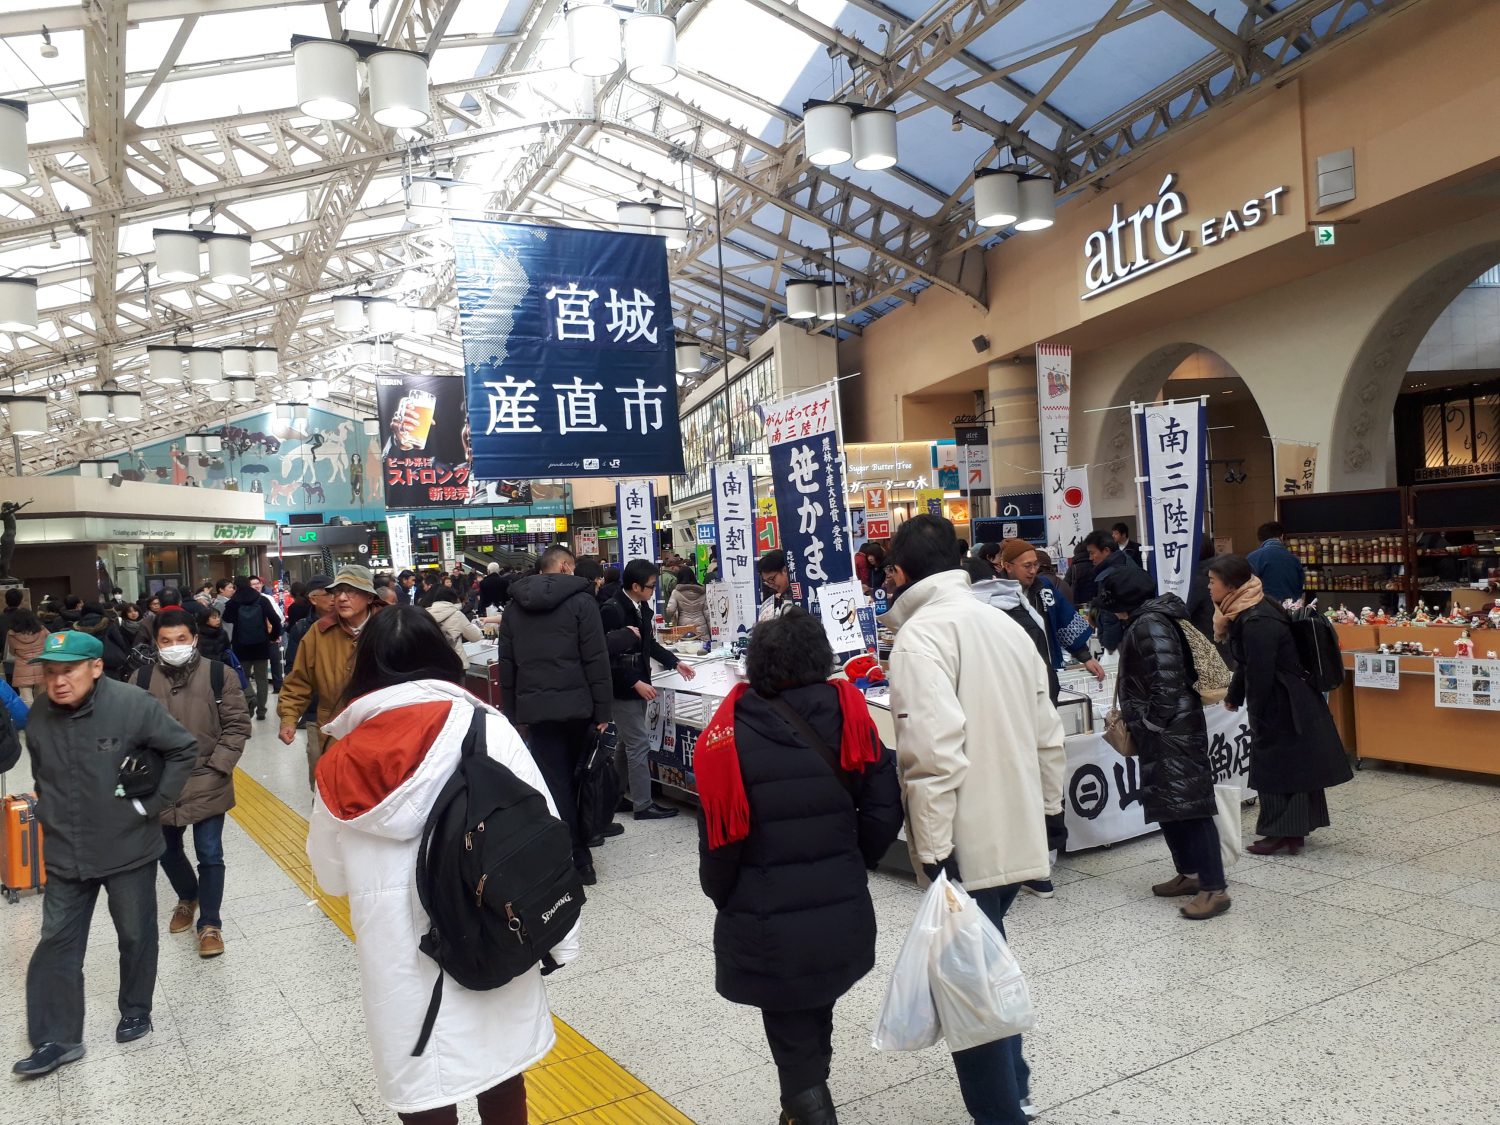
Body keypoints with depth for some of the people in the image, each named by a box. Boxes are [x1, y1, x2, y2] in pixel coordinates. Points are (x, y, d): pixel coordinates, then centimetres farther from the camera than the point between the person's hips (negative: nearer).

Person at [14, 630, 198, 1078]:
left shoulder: (133, 705, -20)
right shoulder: (38, 717, -4)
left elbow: (184, 749, -11)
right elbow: (42, 775, 15)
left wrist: (153, 803, -12)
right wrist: (51, 815, 7)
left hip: (129, 849, -3)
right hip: (65, 853, 4)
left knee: (136, 936, 14)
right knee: (57, 943, 8)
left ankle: (136, 1012, 35)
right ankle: (56, 1039, 21)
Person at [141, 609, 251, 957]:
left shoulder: (220, 675, -9)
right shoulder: (143, 679, -3)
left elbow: (237, 725, -6)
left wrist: (217, 766, -12)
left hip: (207, 783, -3)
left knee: (210, 855, 0)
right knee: (167, 851, 20)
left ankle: (210, 923, 15)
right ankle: (187, 897, 48)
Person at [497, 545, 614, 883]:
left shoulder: (514, 607, 11)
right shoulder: (580, 600, -4)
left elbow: (506, 665, 12)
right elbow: (596, 660, -9)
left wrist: (512, 713, 15)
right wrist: (603, 710, -5)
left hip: (535, 709, 3)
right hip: (576, 705, -2)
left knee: (555, 784, 4)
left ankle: (575, 858, 3)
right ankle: (580, 860, 24)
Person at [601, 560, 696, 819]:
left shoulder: (642, 608, 7)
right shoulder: (612, 610, -21)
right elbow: (607, 655, -23)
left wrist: (675, 663, 15)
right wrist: (635, 683, -24)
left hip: (637, 685, 9)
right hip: (623, 689, -9)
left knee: (628, 743, 17)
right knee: (639, 744, -3)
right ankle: (643, 805, 7)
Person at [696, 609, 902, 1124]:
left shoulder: (730, 733, -12)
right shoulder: (848, 715, -6)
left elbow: (720, 833, -9)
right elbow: (883, 810, -5)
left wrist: (723, 896, 9)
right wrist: (848, 869, 12)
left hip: (767, 921, -3)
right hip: (841, 912, 4)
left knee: (792, 1039, 13)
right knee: (814, 1023, 26)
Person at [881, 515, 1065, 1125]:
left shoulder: (920, 634, -14)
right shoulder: (1005, 623, 10)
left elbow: (935, 750, -25)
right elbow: (1047, 733, 13)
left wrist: (932, 848, -21)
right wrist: (1049, 809, 22)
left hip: (964, 846, -9)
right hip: (1017, 834, 9)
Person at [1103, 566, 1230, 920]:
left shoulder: (1150, 624, -17)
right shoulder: (1149, 621, 15)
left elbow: (1166, 680, -24)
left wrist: (1153, 722, -16)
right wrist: (1144, 724, 20)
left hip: (1172, 730, -11)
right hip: (1162, 731, 11)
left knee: (1188, 800, -9)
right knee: (1166, 802, 15)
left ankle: (1214, 888, -7)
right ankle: (1189, 874, 24)